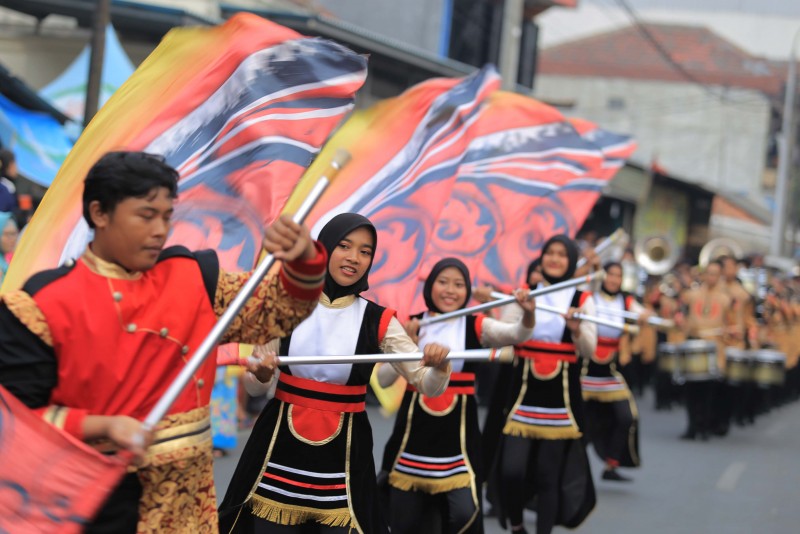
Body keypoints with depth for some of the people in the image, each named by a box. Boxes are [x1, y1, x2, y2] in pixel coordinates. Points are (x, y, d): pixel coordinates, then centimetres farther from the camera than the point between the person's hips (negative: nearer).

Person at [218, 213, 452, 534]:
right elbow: (255, 386, 3)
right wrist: (262, 373, -21)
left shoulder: (379, 321, -1)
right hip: (280, 448, 0)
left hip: (343, 455, 0)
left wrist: (439, 365, -26)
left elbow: (429, 386, -4)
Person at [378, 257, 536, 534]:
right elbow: (383, 380, -2)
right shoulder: (412, 326, 2)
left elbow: (517, 334, -19)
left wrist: (528, 314, -40)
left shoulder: (476, 326, 0)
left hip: (458, 432, -1)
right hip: (414, 431, 1)